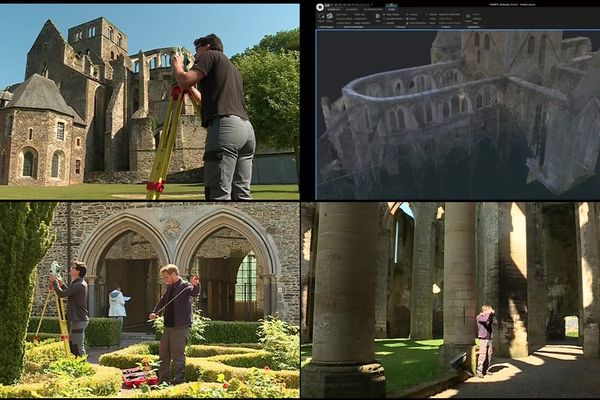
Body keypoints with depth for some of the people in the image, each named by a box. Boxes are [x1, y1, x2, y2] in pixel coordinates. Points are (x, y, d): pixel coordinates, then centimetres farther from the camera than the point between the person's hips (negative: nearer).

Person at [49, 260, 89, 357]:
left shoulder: (79, 285, -19)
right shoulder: (81, 283, 13)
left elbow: (62, 294, -23)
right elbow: (69, 293, 27)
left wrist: (54, 282, -11)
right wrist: (62, 284, 16)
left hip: (79, 320, -11)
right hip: (76, 319, 11)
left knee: (78, 346, -8)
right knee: (72, 344, 15)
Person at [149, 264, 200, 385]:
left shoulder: (185, 286, -10)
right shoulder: (169, 287, 15)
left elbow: (194, 292, -29)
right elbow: (162, 301, 25)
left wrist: (196, 285, -51)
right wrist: (155, 312, 9)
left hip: (180, 326, -9)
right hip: (168, 325, 9)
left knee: (178, 353, -5)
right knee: (163, 352, 15)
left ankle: (179, 378, 5)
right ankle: (162, 378, 25)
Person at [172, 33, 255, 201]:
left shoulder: (210, 55, 11)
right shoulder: (232, 67, 33)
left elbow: (185, 80, -2)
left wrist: (177, 66, 18)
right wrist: (192, 90, 41)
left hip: (226, 126, -8)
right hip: (247, 127, 8)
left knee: (219, 194, -15)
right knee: (242, 194, 3)